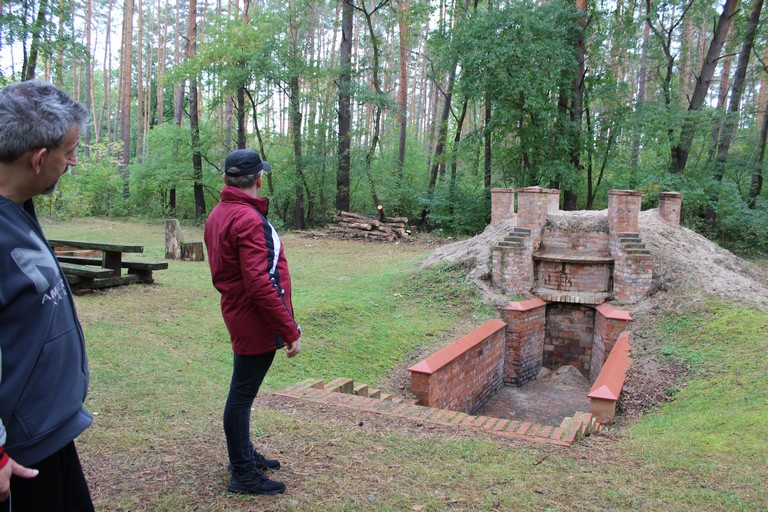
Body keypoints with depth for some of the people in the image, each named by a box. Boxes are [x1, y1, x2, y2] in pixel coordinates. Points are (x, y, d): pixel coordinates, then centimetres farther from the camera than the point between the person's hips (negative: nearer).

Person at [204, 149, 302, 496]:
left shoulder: (218, 215, 10)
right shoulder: (248, 219, -21)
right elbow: (260, 284, -26)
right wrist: (290, 331, -21)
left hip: (239, 317, 10)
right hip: (256, 322, -10)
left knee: (242, 391, 20)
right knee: (242, 395, 1)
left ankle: (244, 455, 36)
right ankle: (244, 475, 14)